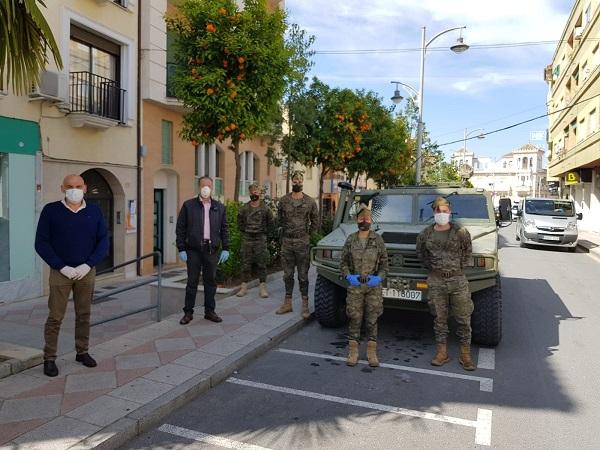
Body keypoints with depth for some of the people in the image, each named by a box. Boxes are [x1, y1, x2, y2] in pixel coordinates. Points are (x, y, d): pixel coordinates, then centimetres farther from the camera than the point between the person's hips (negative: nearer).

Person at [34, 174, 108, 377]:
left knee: (84, 315, 10)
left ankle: (82, 352, 23)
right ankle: (49, 358, 12)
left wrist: (88, 265, -9)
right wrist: (62, 267, -12)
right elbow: (41, 243, -3)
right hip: (60, 272, -2)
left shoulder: (94, 212, 5)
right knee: (55, 317, 1)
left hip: (87, 272, 2)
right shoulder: (51, 210, -1)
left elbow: (103, 242, 4)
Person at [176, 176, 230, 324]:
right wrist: (181, 249, -5)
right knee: (192, 282, 4)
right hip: (193, 250, -2)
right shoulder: (188, 205, 3)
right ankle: (188, 312, 15)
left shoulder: (219, 207, 10)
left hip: (212, 250, 2)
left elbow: (224, 229, 11)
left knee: (210, 281, 8)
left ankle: (209, 311, 19)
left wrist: (225, 248, 3)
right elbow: (180, 228, 1)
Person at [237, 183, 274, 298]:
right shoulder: (244, 208, 3)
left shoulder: (265, 208, 0)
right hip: (247, 238, 1)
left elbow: (270, 222, 8)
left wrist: (264, 232, 2)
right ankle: (244, 286, 12)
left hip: (260, 239, -1)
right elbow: (240, 222, 14)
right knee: (245, 263, 4)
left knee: (262, 264, 2)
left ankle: (262, 287, 9)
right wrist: (244, 231, 6)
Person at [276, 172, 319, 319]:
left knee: (303, 275, 2)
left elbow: (315, 222, 7)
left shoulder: (310, 201, -2)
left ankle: (305, 305, 9)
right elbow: (279, 219, 16)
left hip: (302, 243, -2)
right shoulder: (284, 200, 3)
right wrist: (286, 231, 12)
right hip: (286, 242, 2)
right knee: (288, 274, 11)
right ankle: (287, 303, 21)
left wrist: (307, 234, 5)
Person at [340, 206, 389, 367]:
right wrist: (348, 276, -10)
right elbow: (344, 262, 6)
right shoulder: (351, 240, 1)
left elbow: (384, 263, 3)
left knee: (372, 319, 6)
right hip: (355, 286, 0)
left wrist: (379, 277, -12)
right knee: (354, 319, 5)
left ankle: (372, 352, 17)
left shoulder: (378, 240, 0)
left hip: (373, 286, 0)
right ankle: (353, 351, 16)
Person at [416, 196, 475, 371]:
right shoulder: (425, 234, 0)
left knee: (463, 318, 3)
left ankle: (465, 355, 15)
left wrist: (461, 266, 6)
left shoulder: (460, 233, -4)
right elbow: (420, 252, 17)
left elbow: (467, 250, 13)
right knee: (439, 318, 8)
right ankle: (442, 353, 19)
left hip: (458, 279, -1)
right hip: (436, 280, 1)